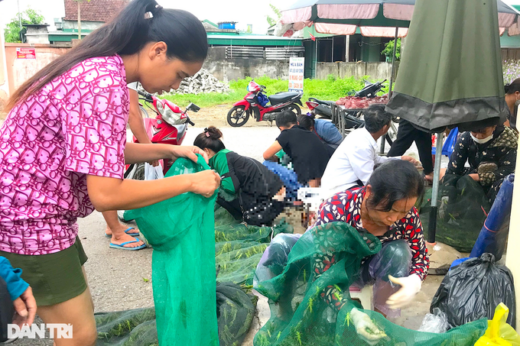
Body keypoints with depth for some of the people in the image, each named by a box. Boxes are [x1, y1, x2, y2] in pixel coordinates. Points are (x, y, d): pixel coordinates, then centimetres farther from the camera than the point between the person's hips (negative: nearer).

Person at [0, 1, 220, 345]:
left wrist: (169, 150, 4)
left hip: (37, 208, 10)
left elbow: (103, 152, 13)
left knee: (80, 314, 20)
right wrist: (188, 182, -20)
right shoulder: (105, 84, -27)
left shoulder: (99, 67, 4)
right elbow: (105, 194, -29)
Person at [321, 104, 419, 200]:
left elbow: (375, 160, 19)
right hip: (339, 191, -10)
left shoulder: (363, 135, -1)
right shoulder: (360, 145, -27)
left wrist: (401, 159, 20)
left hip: (350, 182, 10)